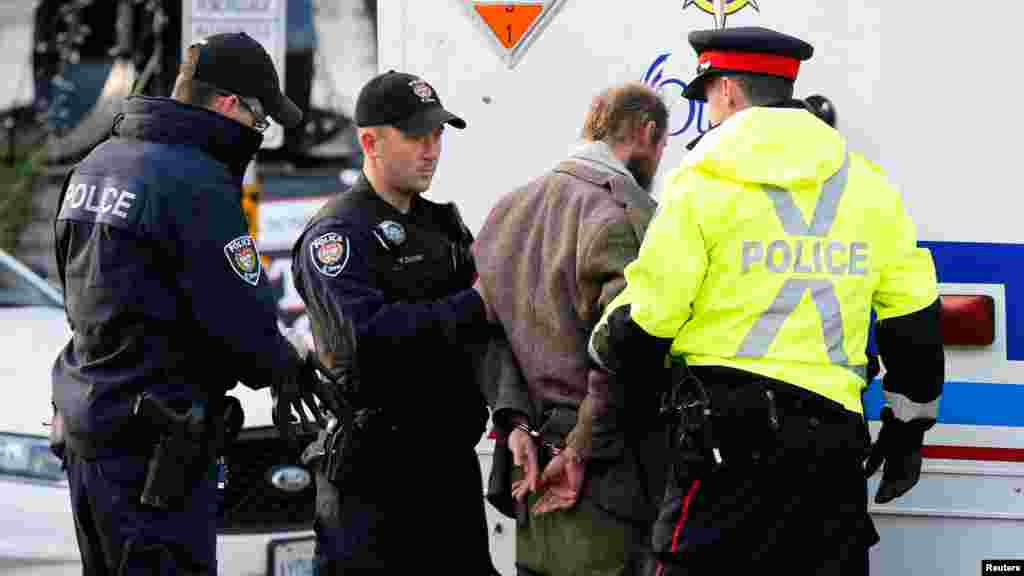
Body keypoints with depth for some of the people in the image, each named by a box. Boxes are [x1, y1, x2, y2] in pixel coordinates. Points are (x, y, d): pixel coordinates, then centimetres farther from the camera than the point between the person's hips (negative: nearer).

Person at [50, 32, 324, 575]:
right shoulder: (195, 183, -17)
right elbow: (243, 313, -17)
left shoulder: (97, 163, 11)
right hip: (153, 445, -9)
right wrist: (284, 367, 4)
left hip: (85, 426, 9)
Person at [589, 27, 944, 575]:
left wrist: (602, 348, 18)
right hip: (834, 438, 5)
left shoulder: (703, 182, -4)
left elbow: (644, 320, -4)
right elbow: (913, 321, 12)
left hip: (729, 430, -5)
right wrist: (908, 426, 22)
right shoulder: (867, 186, 11)